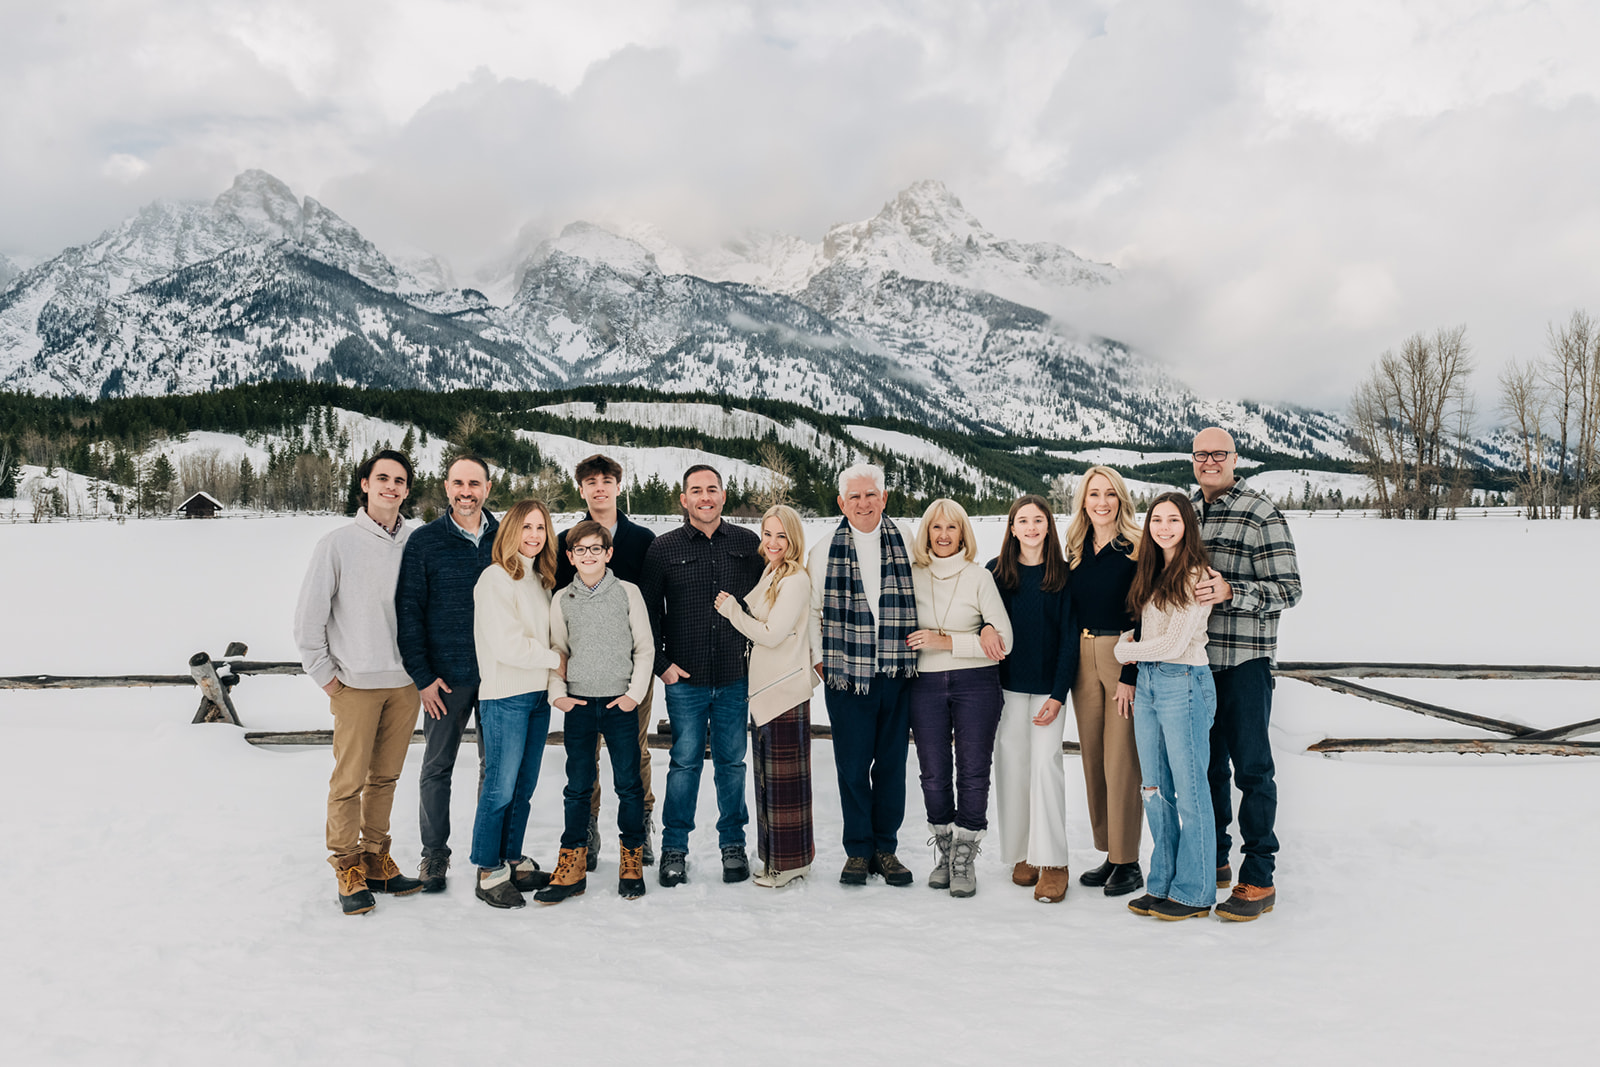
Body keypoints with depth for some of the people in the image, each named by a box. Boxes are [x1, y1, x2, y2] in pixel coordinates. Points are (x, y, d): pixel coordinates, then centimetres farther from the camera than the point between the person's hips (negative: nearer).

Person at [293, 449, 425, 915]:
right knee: (350, 779, 1)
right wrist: (324, 673, -2)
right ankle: (348, 865, 15)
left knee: (385, 776, 12)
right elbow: (309, 614, -2)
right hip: (355, 683, -3)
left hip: (406, 683, 3)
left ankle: (377, 858, 24)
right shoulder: (338, 544, -6)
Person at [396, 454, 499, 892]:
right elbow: (408, 612, -2)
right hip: (446, 676, -2)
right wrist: (423, 676, -7)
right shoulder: (424, 542, -2)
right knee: (437, 767, 6)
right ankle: (435, 853, 21)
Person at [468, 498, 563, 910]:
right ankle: (489, 872, 7)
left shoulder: (540, 579, 14)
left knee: (524, 786, 12)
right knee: (500, 787, -3)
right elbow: (506, 644, -16)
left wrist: (554, 680, 5)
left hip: (538, 695, 7)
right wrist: (555, 658, -7)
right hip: (505, 696, -7)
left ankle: (513, 861, 23)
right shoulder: (496, 578, -10)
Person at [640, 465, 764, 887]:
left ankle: (733, 844, 23)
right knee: (684, 763, 4)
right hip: (685, 679, -1)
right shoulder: (664, 548, 2)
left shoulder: (748, 544, 5)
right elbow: (648, 610, 6)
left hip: (736, 678, 1)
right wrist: (661, 663, -1)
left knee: (732, 762, 9)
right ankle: (674, 848, 17)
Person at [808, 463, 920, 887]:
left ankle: (885, 848, 20)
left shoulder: (905, 546, 7)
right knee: (853, 767, 2)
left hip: (896, 674, 1)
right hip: (846, 676, -1)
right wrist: (820, 659, 1)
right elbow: (811, 611, 8)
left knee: (892, 763, 7)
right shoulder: (824, 552, 4)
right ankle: (858, 850, 16)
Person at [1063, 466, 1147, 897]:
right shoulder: (1075, 550, 11)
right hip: (1083, 660, 6)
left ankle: (1128, 861, 7)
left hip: (1124, 659, -6)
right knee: (1093, 759, 9)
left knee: (1121, 760, -4)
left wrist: (1131, 674, -15)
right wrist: (1070, 666, 8)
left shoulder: (1136, 549, -6)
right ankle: (1109, 854, 21)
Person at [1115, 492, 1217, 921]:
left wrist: (1123, 652, -2)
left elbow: (1175, 644, -14)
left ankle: (1194, 893, 11)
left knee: (1189, 791, 0)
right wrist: (1129, 639, 4)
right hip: (1147, 683, 8)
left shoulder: (1196, 575, -11)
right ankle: (1163, 884, 22)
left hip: (1184, 684, -8)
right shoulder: (1150, 573, 14)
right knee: (1155, 790, 12)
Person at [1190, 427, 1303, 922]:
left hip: (1245, 661, -6)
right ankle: (1213, 860, 29)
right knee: (1206, 762, 15)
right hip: (1195, 659, 6)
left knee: (1251, 768, 0)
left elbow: (1289, 588, -12)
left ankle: (1258, 880, 8)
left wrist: (1231, 592, -25)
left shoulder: (1260, 514, -7)